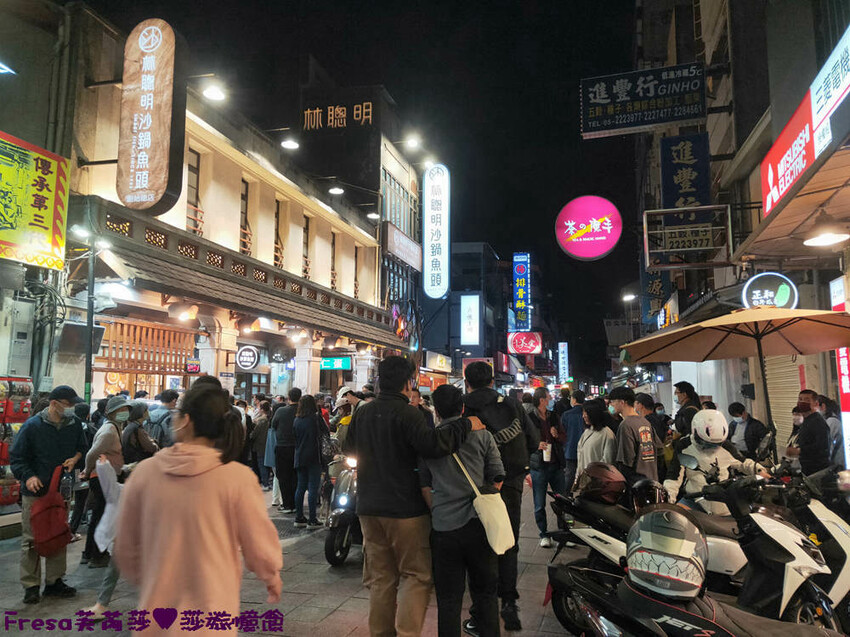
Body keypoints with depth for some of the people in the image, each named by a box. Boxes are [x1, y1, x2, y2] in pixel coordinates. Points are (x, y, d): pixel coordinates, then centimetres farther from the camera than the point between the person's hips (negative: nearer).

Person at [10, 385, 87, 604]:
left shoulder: (75, 424, 3)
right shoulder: (32, 426, -10)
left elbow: (82, 448, 18)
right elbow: (16, 457, -7)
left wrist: (76, 458, -3)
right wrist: (28, 476, -22)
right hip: (35, 491, -4)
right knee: (31, 539, 2)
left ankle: (54, 582, 24)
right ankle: (31, 586, 14)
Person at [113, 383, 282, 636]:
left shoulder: (144, 472, -8)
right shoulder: (238, 477, -18)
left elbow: (126, 547, 5)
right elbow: (259, 545, -7)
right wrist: (272, 577, 14)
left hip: (157, 611, 3)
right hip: (210, 614, -2)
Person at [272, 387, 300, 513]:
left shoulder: (281, 411, -12)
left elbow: (273, 425, 3)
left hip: (282, 447, -2)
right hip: (297, 448, 2)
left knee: (283, 477, 8)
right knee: (295, 477, 12)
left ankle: (287, 505, 8)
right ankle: (295, 504, 15)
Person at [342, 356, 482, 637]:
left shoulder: (361, 413, 8)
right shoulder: (407, 413, -15)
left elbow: (348, 449, 22)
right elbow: (432, 444, -30)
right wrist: (466, 424, -20)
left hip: (369, 508, 7)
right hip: (405, 508, -6)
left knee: (380, 577, 15)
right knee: (416, 574, 4)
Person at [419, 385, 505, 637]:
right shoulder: (481, 434, 1)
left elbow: (423, 484, 5)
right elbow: (497, 478, 4)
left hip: (443, 528, 0)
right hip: (478, 524, 0)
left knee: (448, 598, 9)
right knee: (485, 593, 16)